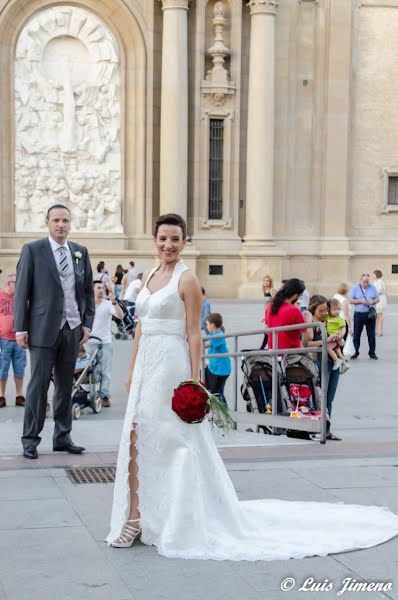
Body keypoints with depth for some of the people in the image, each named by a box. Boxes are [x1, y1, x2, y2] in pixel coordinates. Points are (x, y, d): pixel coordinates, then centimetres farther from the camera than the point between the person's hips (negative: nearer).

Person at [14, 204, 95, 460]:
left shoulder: (81, 252, 10)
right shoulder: (32, 250, -1)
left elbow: (88, 290, 14)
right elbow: (22, 291, -2)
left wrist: (87, 323, 5)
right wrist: (20, 328, -7)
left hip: (72, 328, 4)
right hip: (44, 328, -4)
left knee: (66, 385, 9)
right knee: (39, 384, -1)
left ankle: (63, 437, 17)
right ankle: (31, 439, 7)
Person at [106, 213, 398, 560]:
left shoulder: (187, 280, -8)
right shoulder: (150, 277, 13)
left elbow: (194, 333, -11)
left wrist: (194, 380, -16)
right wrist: (132, 369, 16)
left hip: (172, 364, -7)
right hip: (146, 363, 7)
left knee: (178, 442, -1)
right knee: (136, 439, 4)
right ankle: (135, 516, 12)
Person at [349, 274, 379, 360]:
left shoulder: (372, 288, 6)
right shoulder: (355, 288, 0)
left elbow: (377, 299, 9)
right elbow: (351, 300, -4)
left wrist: (372, 302, -13)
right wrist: (361, 301, -16)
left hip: (370, 314, 1)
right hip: (359, 314, -1)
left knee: (371, 334, 4)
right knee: (356, 334, 3)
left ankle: (372, 353, 12)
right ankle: (356, 352, 13)